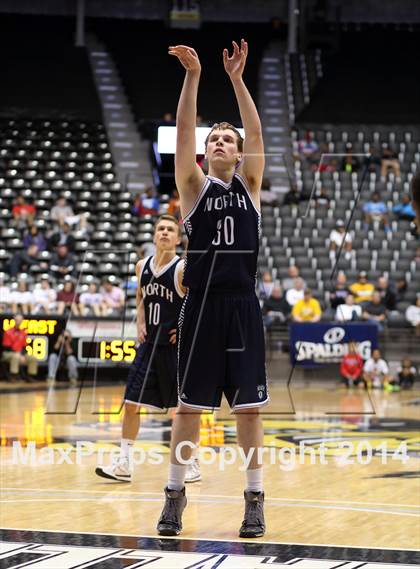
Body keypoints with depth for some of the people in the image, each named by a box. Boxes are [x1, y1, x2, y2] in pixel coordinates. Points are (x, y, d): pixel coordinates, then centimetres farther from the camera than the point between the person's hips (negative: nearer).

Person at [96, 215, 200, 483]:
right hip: (149, 344, 6)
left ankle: (192, 464, 14)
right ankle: (124, 464, 11)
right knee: (131, 403, 4)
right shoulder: (142, 267, 5)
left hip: (175, 346, -6)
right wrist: (141, 325, 9)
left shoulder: (184, 269, -13)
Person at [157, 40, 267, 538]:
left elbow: (256, 134, -4)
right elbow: (182, 132, -6)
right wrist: (192, 77, -16)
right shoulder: (193, 185, 7)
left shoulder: (249, 183, 9)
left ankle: (254, 498, 10)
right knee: (189, 405, 4)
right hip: (201, 305, 0)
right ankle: (175, 494, 14)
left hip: (242, 305, 1)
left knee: (248, 407, 3)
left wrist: (237, 80, -13)